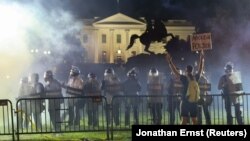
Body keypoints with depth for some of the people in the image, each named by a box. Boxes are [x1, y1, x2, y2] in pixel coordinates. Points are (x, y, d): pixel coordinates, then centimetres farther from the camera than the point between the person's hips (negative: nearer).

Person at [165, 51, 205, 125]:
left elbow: (175, 71, -6)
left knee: (184, 120, -4)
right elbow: (200, 69, 16)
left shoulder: (184, 78, -9)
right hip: (194, 102, 4)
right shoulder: (195, 78, 2)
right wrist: (201, 59, 28)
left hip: (185, 101, -4)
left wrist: (170, 61, 0)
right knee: (194, 120, 8)